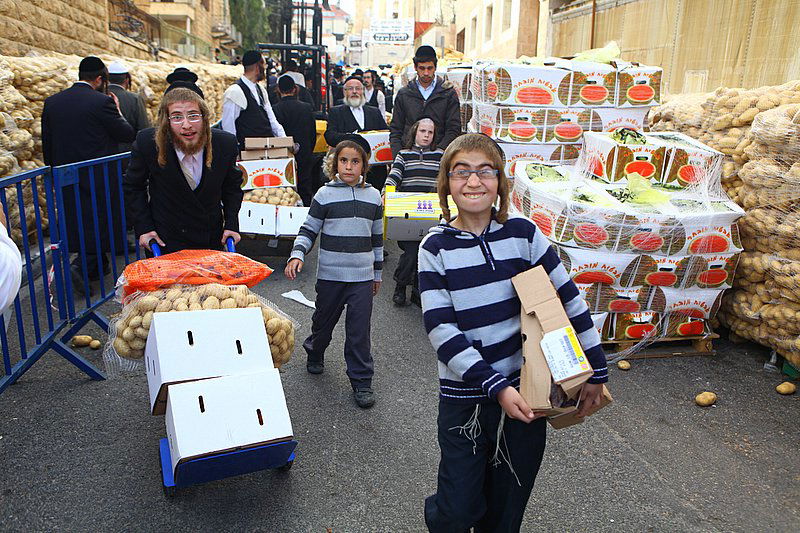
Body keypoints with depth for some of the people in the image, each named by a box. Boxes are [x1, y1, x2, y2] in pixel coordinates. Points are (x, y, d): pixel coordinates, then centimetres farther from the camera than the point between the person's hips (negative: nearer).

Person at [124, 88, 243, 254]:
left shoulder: (226, 143, -14)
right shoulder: (147, 142, -18)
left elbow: (232, 186, 3)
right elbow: (133, 187, -2)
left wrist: (232, 224, -5)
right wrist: (144, 227, -9)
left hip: (212, 240, 2)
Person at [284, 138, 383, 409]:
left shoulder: (373, 196, 6)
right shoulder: (325, 194, -3)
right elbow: (309, 230, 1)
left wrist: (377, 273, 15)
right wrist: (297, 255, -16)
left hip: (362, 276, 1)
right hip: (330, 273, -1)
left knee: (359, 329, 0)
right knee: (324, 319, 16)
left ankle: (362, 381, 13)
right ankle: (314, 353, 46)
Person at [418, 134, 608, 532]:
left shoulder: (523, 233, -3)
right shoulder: (436, 247, -8)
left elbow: (568, 298, 2)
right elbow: (441, 331, -14)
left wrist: (596, 371, 2)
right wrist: (496, 387, -19)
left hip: (527, 392, 2)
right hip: (465, 398, -2)